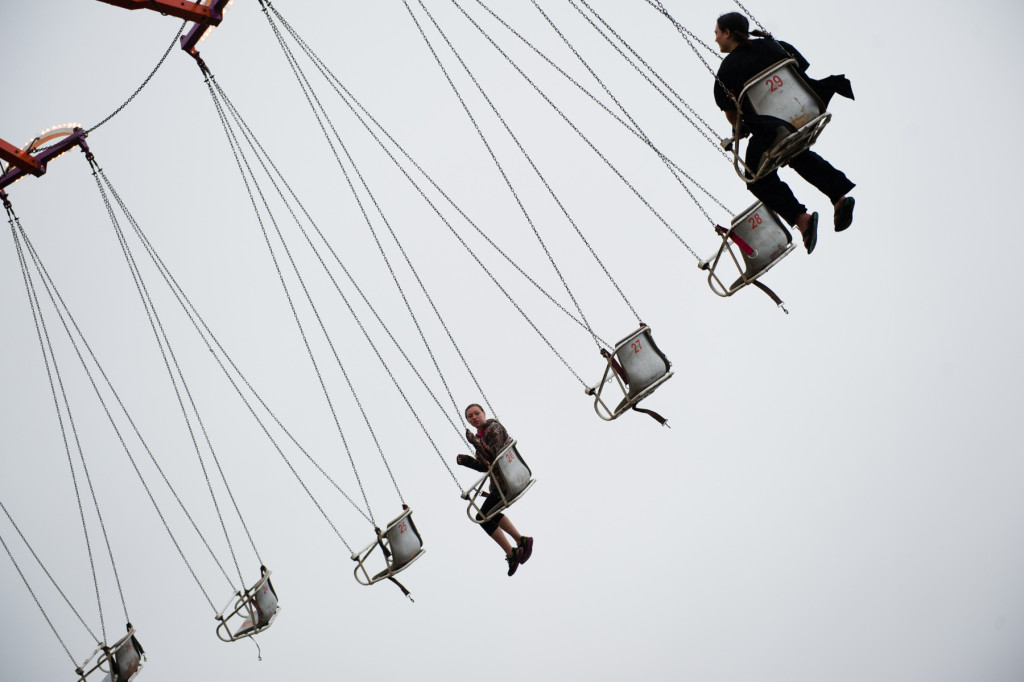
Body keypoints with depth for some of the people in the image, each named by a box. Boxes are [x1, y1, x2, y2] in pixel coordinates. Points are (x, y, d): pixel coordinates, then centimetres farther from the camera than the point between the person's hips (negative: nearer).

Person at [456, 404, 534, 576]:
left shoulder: (494, 428, -12)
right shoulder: (480, 434, 15)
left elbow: (494, 455, -26)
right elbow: (484, 466, 15)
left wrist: (474, 441, -26)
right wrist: (466, 460, 0)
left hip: (506, 480, -10)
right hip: (498, 480, 10)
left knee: (483, 516, -10)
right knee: (492, 513, 25)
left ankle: (511, 553, -2)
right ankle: (521, 540, 27)